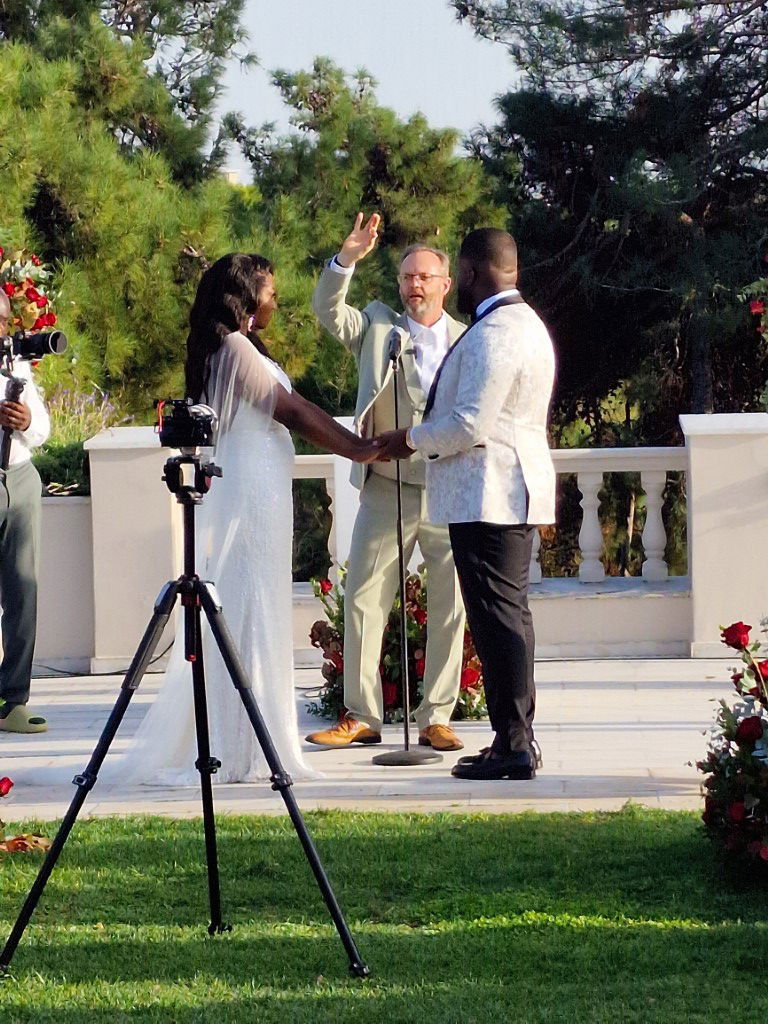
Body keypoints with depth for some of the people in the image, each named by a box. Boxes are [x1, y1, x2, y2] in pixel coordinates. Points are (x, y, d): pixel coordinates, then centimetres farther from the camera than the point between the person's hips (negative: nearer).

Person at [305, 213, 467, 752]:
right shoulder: (378, 327, 8)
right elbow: (328, 309, -7)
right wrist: (347, 258, -21)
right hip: (387, 491, 0)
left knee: (450, 609, 3)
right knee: (363, 601, 0)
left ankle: (436, 718, 11)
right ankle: (362, 716, 8)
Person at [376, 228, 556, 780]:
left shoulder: (494, 335, -18)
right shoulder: (524, 322, 17)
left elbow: (469, 424, -22)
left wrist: (412, 439, -7)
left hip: (488, 496, -11)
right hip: (513, 491, 11)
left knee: (498, 616, -9)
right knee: (508, 614, 14)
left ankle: (513, 744, -9)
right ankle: (517, 739, 18)